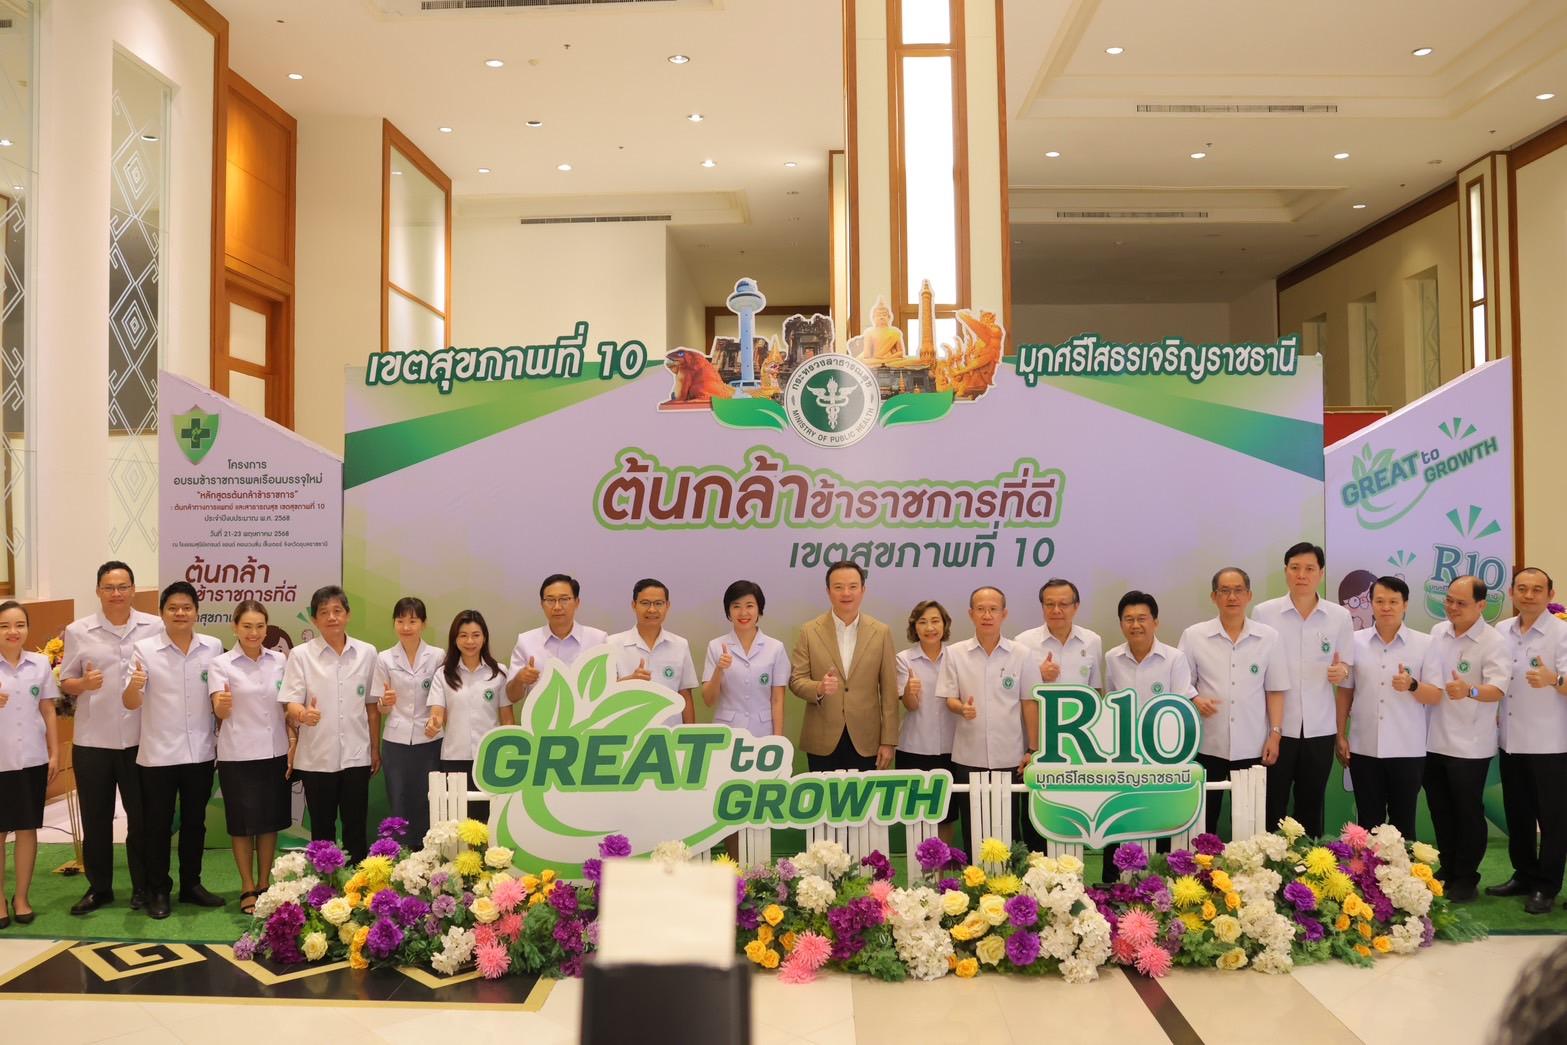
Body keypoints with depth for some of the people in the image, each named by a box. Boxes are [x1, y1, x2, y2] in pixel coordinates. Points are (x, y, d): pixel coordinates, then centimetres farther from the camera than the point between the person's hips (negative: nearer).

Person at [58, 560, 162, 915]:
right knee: (95, 818, 10)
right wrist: (84, 683, -17)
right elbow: (65, 683, 4)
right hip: (92, 740, 1)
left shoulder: (155, 628, -1)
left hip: (141, 738, -1)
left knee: (142, 816, 8)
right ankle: (98, 887, 24)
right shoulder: (78, 631, 1)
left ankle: (142, 886, 21)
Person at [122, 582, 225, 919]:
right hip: (158, 754, -2)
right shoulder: (144, 649, -7)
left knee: (195, 822, 13)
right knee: (157, 825, 8)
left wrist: (223, 739, 6)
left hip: (201, 752, 2)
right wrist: (134, 685, -33)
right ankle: (158, 890, 20)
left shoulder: (213, 648, 0)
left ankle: (191, 884, 27)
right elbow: (130, 703, -11)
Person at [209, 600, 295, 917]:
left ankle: (264, 885, 23)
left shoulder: (279, 660, 4)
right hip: (238, 756, -3)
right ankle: (248, 889, 18)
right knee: (243, 823, 5)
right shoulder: (221, 664, -5)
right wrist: (222, 705, -35)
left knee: (270, 821, 10)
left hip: (275, 753, 3)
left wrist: (293, 743, 2)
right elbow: (220, 712, -12)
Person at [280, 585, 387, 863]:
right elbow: (291, 702, -6)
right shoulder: (300, 655, -2)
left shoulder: (367, 653, 3)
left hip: (356, 755, 1)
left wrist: (376, 749, 9)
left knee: (356, 828, 6)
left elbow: (372, 705, 9)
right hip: (316, 757, -1)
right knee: (322, 828, 8)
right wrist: (303, 714, -30)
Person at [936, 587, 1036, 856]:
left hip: (1010, 756, 0)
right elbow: (948, 698, 4)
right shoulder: (954, 653, 1)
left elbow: (1029, 703, 4)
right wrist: (962, 708, -19)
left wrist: (1032, 750, 1)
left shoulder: (1022, 654, 1)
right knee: (972, 827, 8)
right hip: (968, 756, 1)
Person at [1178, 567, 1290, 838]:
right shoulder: (1193, 636, 0)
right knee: (1204, 817, 6)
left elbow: (1275, 690, 5)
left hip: (1252, 746, 1)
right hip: (1207, 744, 0)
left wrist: (1275, 734, 0)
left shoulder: (1268, 637, 3)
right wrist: (1195, 700, -15)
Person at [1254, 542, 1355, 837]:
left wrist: (1341, 671, -14)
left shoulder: (1340, 617, 2)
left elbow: (1346, 666, 9)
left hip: (1320, 727, 2)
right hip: (1276, 726, -1)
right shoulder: (1264, 613, -2)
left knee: (1312, 805, 12)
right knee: (1272, 805, 4)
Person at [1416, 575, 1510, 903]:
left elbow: (1498, 689, -24)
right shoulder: (1437, 632, 6)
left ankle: (1466, 878, 20)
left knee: (1468, 813, 6)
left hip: (1469, 745, -6)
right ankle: (1448, 869, 29)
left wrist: (1471, 691, -41)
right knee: (1440, 810, 15)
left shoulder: (1494, 643, -12)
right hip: (1433, 740, 6)